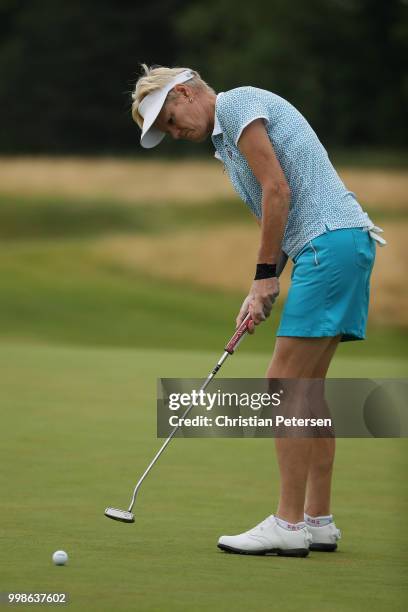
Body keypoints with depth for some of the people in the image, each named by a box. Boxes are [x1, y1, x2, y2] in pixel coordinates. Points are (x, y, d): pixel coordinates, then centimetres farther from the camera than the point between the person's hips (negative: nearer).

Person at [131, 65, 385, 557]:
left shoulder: (236, 103, -5)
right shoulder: (228, 137, 25)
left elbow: (278, 190, -13)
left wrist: (265, 275, -8)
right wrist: (259, 292, 12)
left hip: (331, 240, -10)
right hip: (342, 244, 10)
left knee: (285, 384, -10)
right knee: (307, 389, 12)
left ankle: (288, 525, -10)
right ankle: (317, 521, 13)